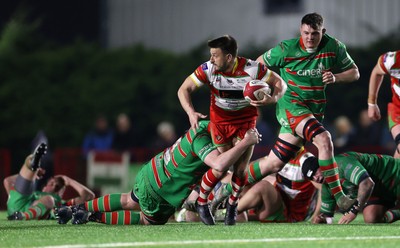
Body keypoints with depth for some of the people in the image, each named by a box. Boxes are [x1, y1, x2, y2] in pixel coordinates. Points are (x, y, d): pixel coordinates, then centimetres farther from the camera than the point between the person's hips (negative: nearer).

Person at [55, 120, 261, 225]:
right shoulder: (201, 140, -33)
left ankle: (80, 208, 37)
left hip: (151, 171, 9)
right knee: (148, 220, 20)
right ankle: (94, 216, 14)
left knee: (129, 201, 35)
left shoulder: (204, 126, -6)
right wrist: (246, 143, -45)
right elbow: (219, 164, -50)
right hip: (158, 193, -8)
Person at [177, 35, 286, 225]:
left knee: (240, 169, -5)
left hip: (246, 120, 0)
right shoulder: (208, 69, -18)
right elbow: (184, 89, -10)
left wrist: (273, 98, -32)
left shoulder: (252, 69, -22)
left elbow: (279, 83, -11)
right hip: (220, 120, 0)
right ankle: (201, 201, 16)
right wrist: (191, 113, -26)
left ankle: (232, 205, 21)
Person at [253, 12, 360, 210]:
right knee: (324, 140, -30)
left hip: (314, 110, 5)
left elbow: (354, 73, 3)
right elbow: (259, 64, 7)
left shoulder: (334, 47, -3)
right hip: (290, 105, -4)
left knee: (274, 164, 4)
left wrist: (335, 77, -16)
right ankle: (339, 196, -30)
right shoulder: (286, 49, -8)